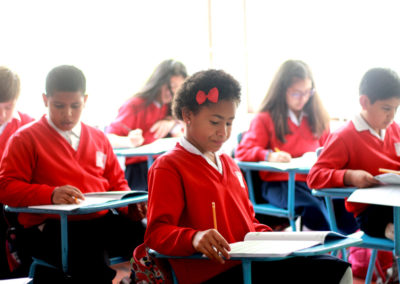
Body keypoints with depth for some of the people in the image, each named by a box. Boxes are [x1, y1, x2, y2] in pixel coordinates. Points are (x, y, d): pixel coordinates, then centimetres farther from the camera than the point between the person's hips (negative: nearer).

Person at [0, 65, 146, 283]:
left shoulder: (98, 138, 23)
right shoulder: (26, 139, 7)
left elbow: (117, 182, 26)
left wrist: (131, 205, 3)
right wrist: (50, 195, -19)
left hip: (100, 220, 5)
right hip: (49, 226, -4)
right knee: (89, 252, -36)